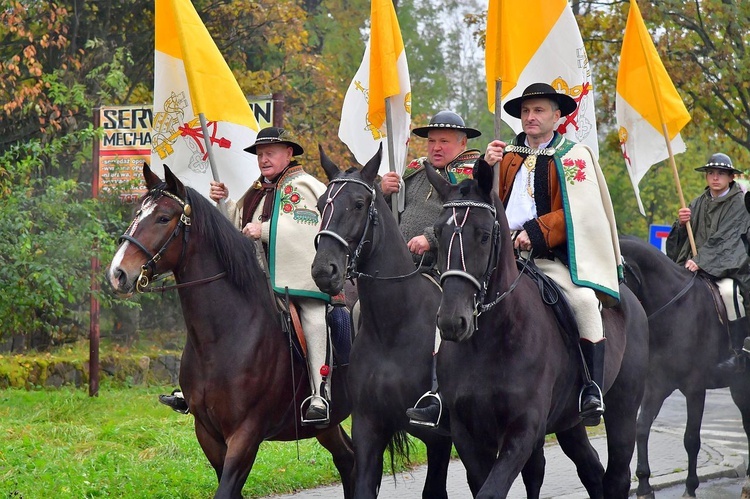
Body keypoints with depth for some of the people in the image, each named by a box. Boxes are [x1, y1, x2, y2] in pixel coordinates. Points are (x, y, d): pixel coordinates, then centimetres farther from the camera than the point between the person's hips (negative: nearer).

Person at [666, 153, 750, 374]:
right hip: (697, 264, 6)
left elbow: (723, 238, -12)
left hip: (727, 264, -6)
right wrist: (681, 223, -7)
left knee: (728, 290, -36)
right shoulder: (698, 204, 16)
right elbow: (682, 238, 16)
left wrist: (700, 261, -20)